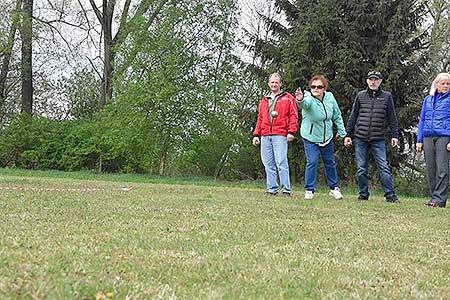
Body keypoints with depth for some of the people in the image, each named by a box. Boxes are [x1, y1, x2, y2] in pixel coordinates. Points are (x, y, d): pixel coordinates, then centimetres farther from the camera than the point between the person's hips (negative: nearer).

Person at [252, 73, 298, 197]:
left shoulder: (288, 98, 8)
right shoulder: (263, 101, 23)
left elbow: (293, 115, 0)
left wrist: (291, 132, -11)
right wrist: (256, 134, 14)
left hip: (280, 135, -5)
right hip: (265, 136, 5)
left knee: (281, 163, -11)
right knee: (268, 164, 4)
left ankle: (286, 190, -8)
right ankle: (271, 189, 9)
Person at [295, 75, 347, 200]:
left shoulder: (330, 97, -6)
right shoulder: (309, 99, -20)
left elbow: (337, 116, 6)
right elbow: (305, 103, -47)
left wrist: (342, 132, 6)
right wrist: (300, 100, -70)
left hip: (327, 137, 5)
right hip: (310, 137, -4)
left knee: (330, 163, 15)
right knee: (312, 162, -13)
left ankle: (334, 188, 31)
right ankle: (309, 190, -1)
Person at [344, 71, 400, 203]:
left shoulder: (387, 96, 6)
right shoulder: (360, 95, 8)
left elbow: (392, 118, 8)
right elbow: (353, 116, 11)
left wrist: (394, 135, 2)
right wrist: (348, 135, 9)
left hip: (378, 139, -1)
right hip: (360, 138, 2)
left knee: (383, 167, -6)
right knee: (361, 169, 4)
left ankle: (390, 195, -2)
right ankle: (363, 194, 15)